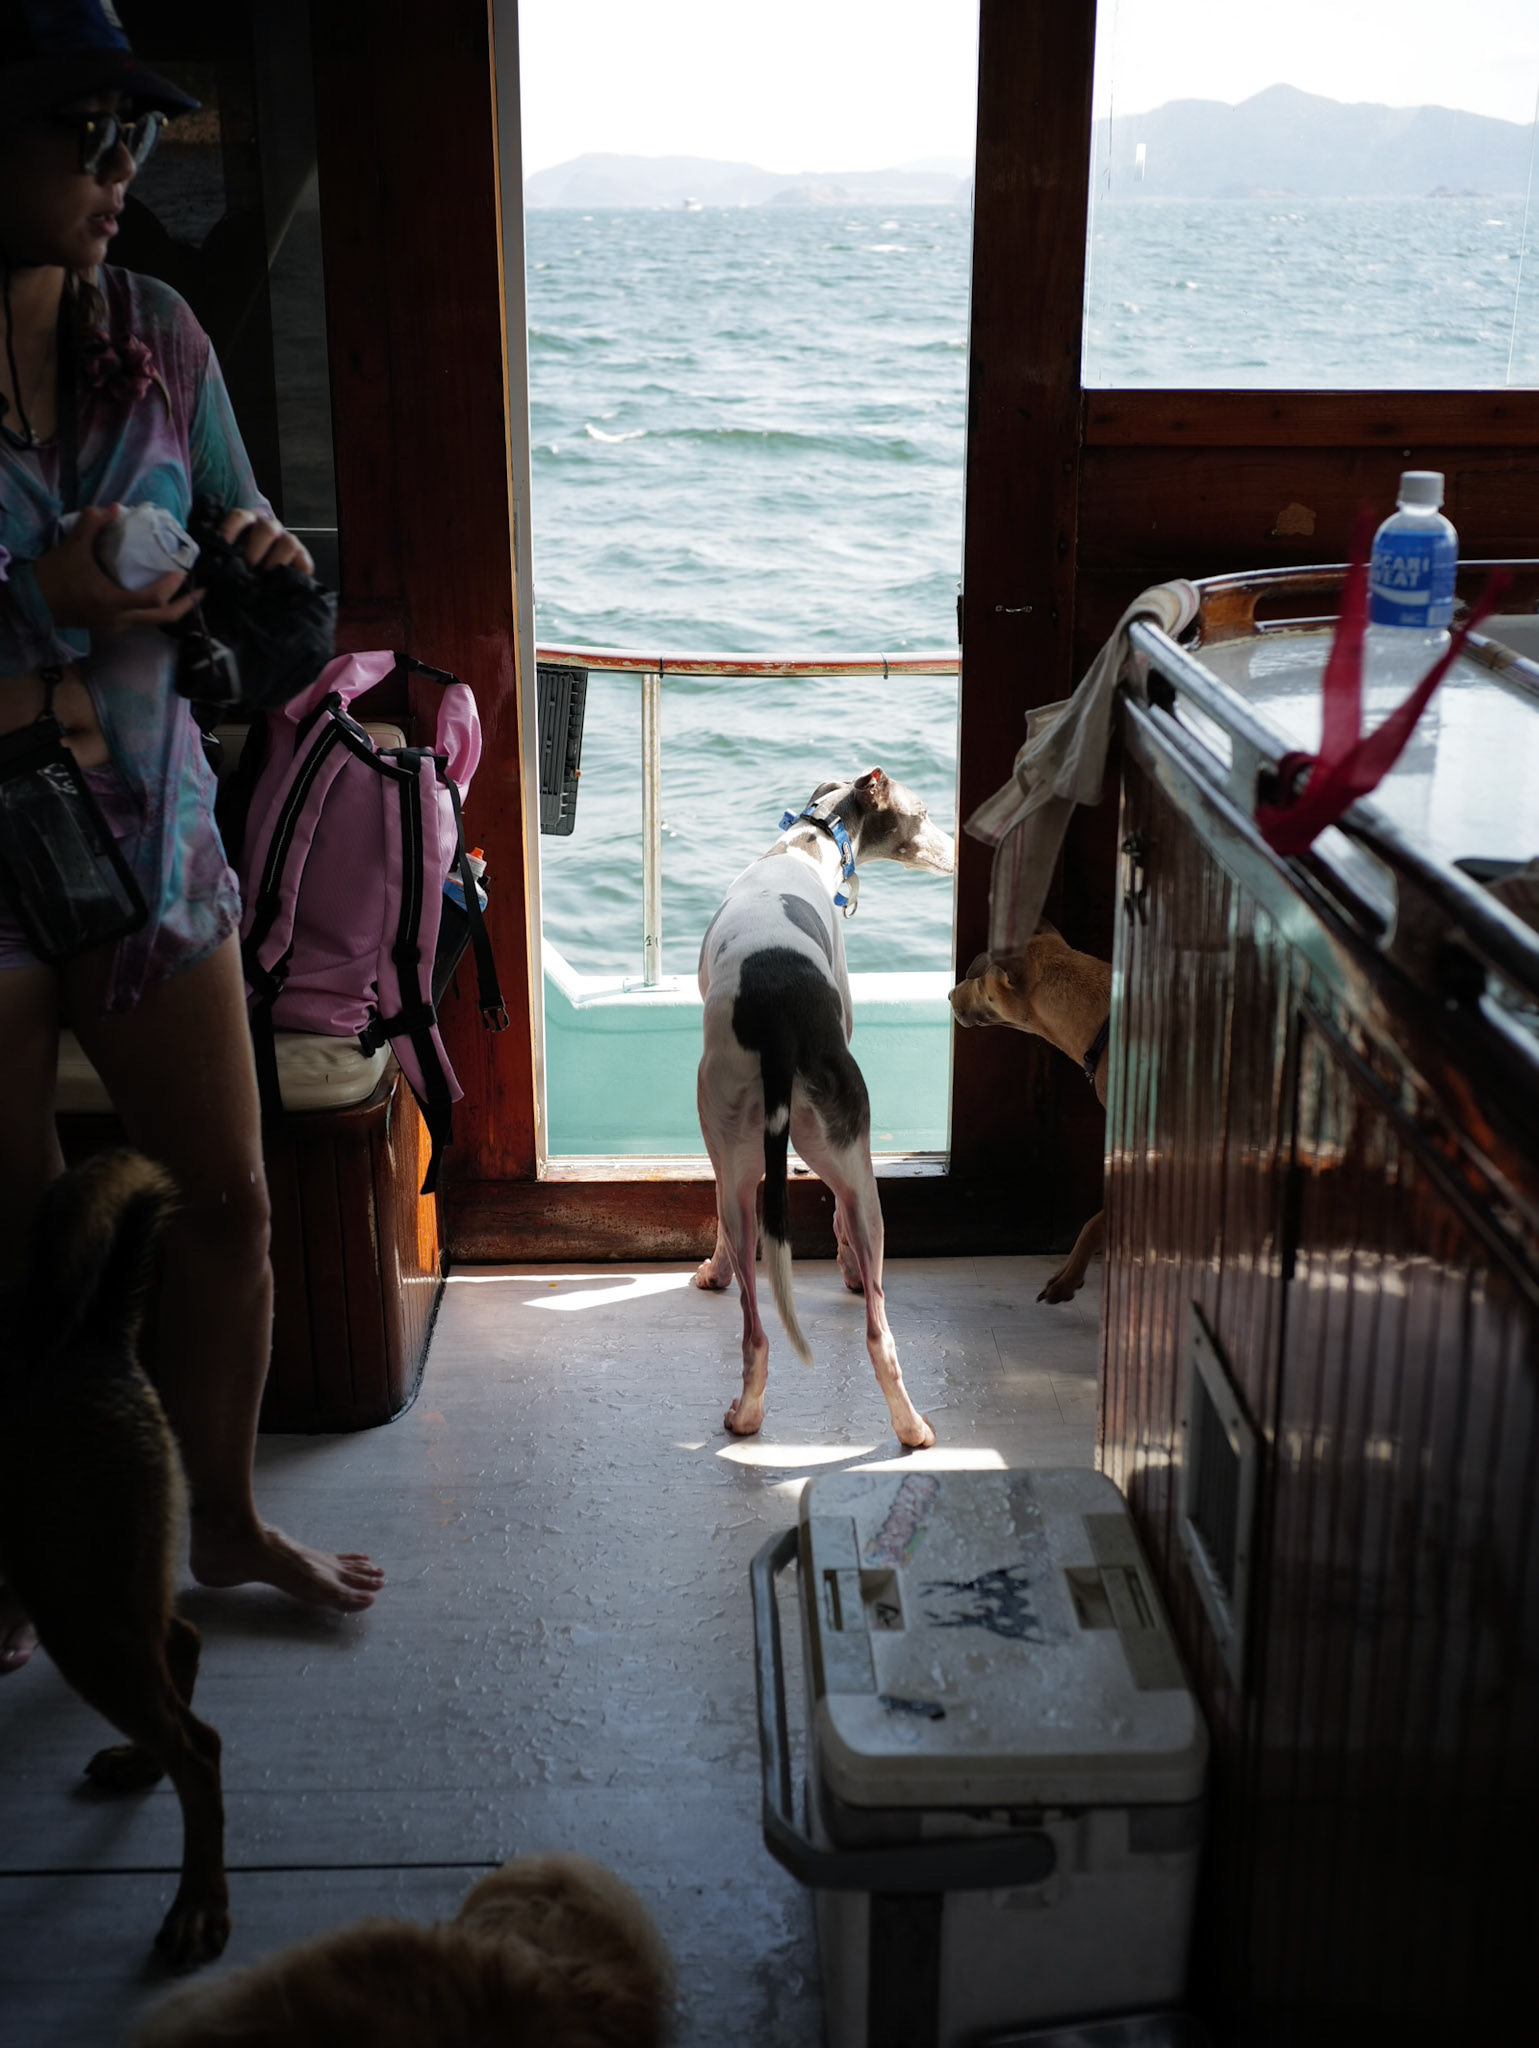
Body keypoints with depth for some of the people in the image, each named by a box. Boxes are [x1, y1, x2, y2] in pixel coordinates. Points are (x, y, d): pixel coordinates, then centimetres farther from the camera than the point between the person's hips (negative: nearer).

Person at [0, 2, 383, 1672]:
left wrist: (264, 557, -9)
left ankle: (227, 1521, 34)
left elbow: (240, 519, 13)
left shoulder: (152, 331, 3)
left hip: (152, 831, 5)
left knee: (227, 1195, 12)